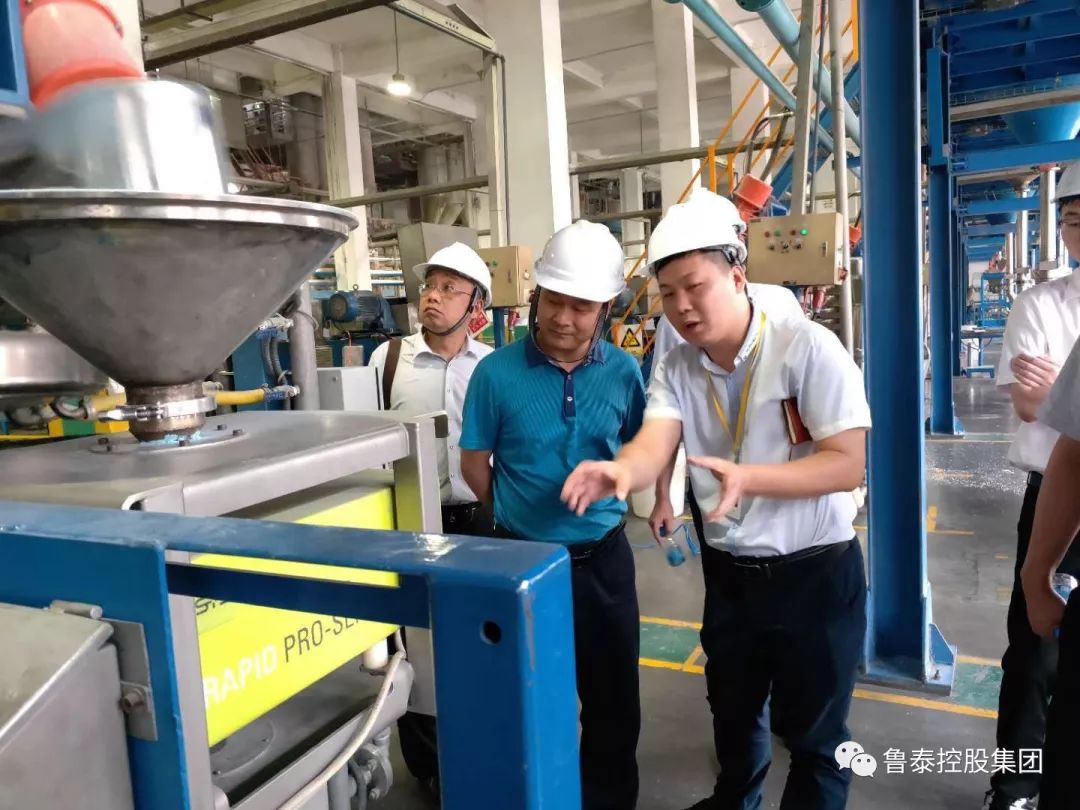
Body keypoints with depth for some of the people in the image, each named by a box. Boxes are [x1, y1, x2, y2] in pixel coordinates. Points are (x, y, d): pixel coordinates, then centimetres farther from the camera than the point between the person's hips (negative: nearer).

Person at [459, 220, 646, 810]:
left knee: (613, 698, 16)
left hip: (602, 557, 2)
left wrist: (600, 500, 4)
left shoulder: (623, 373, -5)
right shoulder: (497, 372, -12)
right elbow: (474, 464, -3)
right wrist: (522, 516, 2)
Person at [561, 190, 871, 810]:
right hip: (731, 572, 5)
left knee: (812, 730, 14)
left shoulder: (807, 348, -18)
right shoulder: (676, 368, -4)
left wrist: (746, 478, -36)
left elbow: (849, 463, -21)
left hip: (816, 571, -5)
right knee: (732, 712, 26)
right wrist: (621, 470, -44)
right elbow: (653, 446, -20)